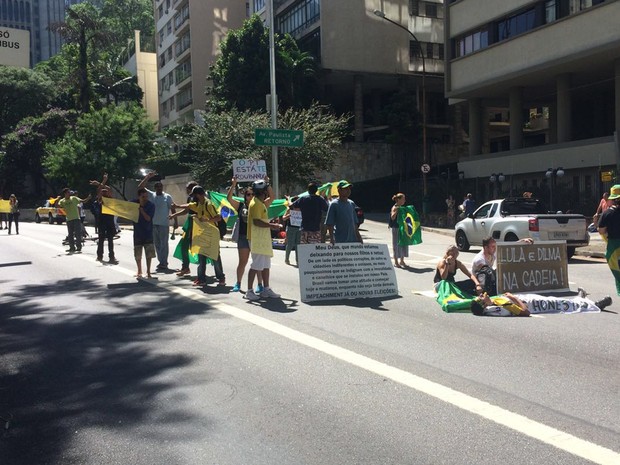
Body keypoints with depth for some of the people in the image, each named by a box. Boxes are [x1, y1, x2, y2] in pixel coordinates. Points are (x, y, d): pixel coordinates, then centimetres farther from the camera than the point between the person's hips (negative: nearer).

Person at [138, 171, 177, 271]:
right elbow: (140, 187, 2)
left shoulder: (167, 197, 1)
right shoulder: (151, 195, 8)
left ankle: (163, 263, -1)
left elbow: (173, 209, 0)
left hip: (164, 224, -4)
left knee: (163, 244, -4)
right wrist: (148, 177, -4)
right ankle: (161, 262, 20)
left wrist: (176, 221, -6)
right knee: (157, 244, 10)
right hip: (153, 224, 4)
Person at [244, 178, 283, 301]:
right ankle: (249, 291, -3)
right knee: (256, 266, -8)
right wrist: (271, 225, -20)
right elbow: (256, 221, -23)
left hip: (264, 239, 10)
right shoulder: (256, 204, -15)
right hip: (257, 240, -10)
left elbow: (271, 197, 32)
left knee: (266, 265, 13)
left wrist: (267, 184, 21)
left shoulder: (261, 203, 16)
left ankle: (266, 289, 19)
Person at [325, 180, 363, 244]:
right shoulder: (334, 204, -6)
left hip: (353, 239, 6)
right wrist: (331, 238, -14)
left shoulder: (352, 203, 13)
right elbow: (329, 224, -8)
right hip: (340, 241, -6)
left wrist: (358, 236, 18)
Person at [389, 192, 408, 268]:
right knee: (396, 244, -1)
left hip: (402, 228, 8)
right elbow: (392, 218, -22)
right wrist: (396, 211, -32)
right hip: (396, 228, -8)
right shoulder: (394, 208, -12)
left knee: (403, 244, 11)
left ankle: (402, 261, 23)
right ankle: (396, 262, 8)